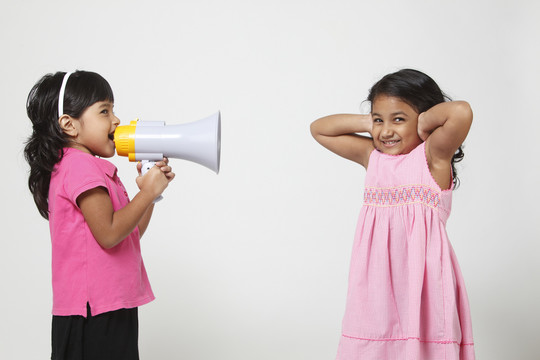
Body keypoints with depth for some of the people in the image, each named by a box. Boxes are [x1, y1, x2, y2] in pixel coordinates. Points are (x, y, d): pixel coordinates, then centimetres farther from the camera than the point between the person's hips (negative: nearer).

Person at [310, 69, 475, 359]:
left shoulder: (432, 155, -4)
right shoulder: (372, 156, 12)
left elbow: (461, 112, -22)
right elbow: (319, 129, 20)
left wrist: (423, 123, -5)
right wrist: (368, 123, 10)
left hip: (420, 277, -5)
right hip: (375, 278, 5)